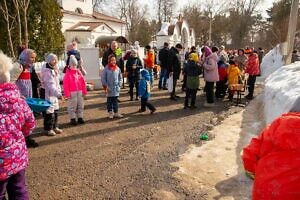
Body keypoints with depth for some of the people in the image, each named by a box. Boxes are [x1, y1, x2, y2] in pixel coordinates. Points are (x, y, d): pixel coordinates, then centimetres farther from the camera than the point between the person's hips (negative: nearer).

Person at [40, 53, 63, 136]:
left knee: (55, 110, 15)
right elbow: (50, 84, -28)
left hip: (54, 93, 10)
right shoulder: (46, 71, -19)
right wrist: (57, 93, -37)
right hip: (47, 92, -10)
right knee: (49, 111, -5)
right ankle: (49, 129, 8)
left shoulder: (54, 69, 11)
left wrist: (59, 91, 8)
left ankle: (55, 127, 28)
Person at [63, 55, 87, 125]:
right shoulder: (68, 73, -7)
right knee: (72, 106, 2)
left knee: (80, 105, 11)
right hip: (72, 93, -5)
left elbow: (83, 82, 9)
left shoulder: (79, 72, 7)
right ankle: (72, 119, 12)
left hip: (79, 92, 5)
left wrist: (84, 91, 7)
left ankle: (80, 117, 23)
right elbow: (65, 84, -9)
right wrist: (67, 94, -12)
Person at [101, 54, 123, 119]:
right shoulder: (106, 68, -6)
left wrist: (119, 85, 1)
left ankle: (116, 113, 15)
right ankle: (110, 113, 17)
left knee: (115, 100, 8)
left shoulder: (117, 68, 2)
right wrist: (105, 86, -8)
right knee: (109, 101, 7)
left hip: (116, 88, 2)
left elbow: (120, 78, 10)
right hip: (109, 88, -2)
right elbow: (103, 78, -3)